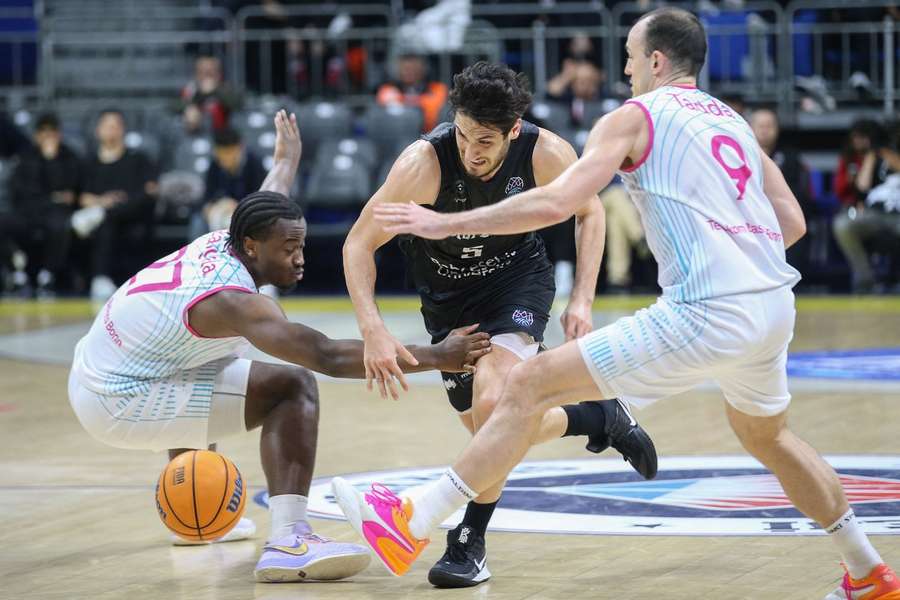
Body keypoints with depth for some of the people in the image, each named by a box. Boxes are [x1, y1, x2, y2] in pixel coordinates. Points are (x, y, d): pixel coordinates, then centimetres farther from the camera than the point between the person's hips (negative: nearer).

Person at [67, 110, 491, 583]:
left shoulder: (222, 243, 1)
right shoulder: (233, 299, -25)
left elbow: (268, 205, 27)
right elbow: (328, 357, -35)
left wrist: (287, 158, 48)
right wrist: (435, 358, -37)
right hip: (117, 406, -10)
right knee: (293, 388, -18)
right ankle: (288, 542, -27)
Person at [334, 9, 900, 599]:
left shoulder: (634, 117, 1)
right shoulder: (733, 121, 22)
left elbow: (556, 203, -11)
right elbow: (793, 223, 22)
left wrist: (445, 223, -6)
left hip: (706, 314, -7)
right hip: (775, 305, 7)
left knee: (531, 386, -4)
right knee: (766, 436, 34)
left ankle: (414, 525, -6)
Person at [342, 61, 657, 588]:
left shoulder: (548, 154, -25)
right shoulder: (424, 162, -31)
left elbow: (590, 212, -3)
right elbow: (359, 244, -24)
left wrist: (583, 300, -11)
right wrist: (374, 331, -36)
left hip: (518, 275, -2)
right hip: (448, 291, 2)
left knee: (492, 402, -26)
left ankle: (471, 544, -11)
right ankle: (602, 418, 33)